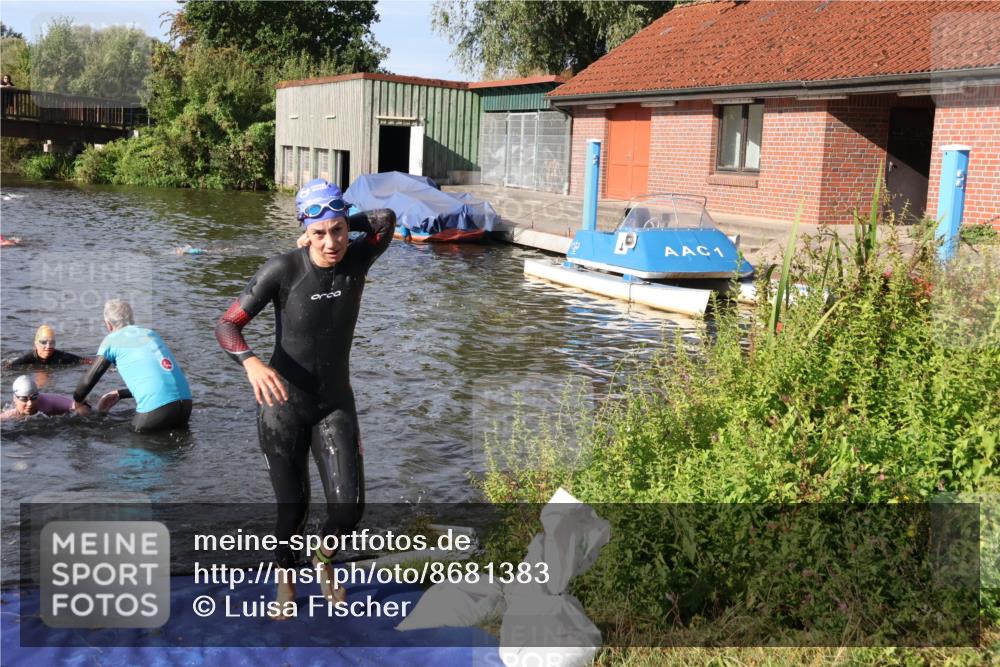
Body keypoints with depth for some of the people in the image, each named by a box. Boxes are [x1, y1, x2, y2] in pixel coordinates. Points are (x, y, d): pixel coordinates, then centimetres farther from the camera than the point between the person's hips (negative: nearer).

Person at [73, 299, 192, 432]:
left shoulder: (112, 339, 8)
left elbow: (88, 380, 9)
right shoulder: (152, 333, 25)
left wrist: (77, 401, 29)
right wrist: (119, 394, 37)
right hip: (185, 402, 6)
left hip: (156, 409, -5)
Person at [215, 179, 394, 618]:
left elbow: (387, 218, 3)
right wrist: (252, 363, -38)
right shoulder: (283, 269, -18)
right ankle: (285, 577, 39)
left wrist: (344, 224, -2)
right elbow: (226, 325, -19)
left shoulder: (357, 260, -9)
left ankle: (323, 558, 27)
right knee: (293, 509, 7)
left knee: (349, 508, -9)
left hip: (336, 404, 2)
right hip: (282, 405, -2)